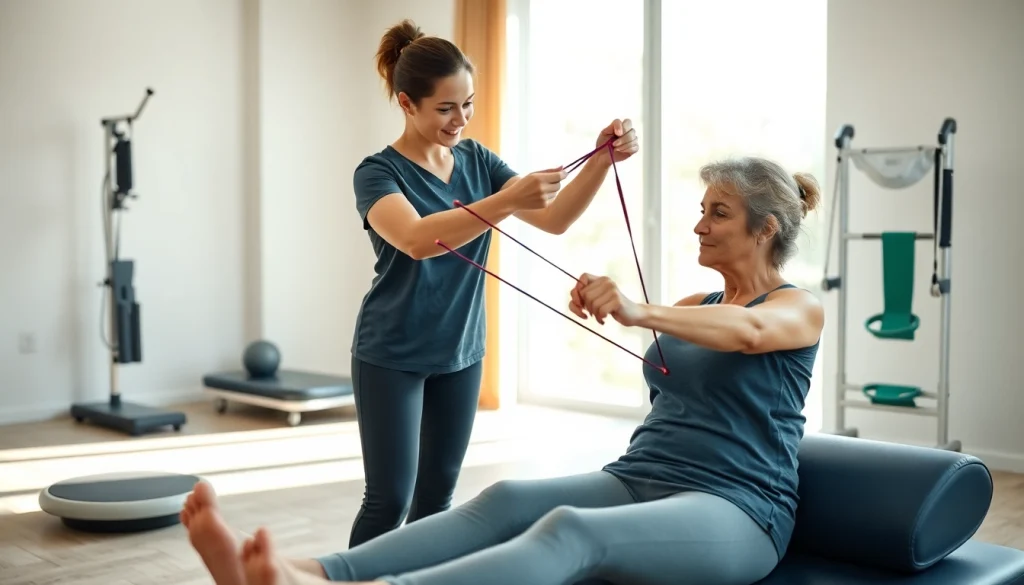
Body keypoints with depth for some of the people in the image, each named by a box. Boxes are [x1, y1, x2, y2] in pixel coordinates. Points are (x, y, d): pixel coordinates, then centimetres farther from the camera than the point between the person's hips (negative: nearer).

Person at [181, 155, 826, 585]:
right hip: (636, 482, 7)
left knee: (570, 529, -37)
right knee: (509, 499, -24)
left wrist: (639, 311, -40)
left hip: (735, 512, -7)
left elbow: (748, 331, -21)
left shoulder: (800, 308, 1)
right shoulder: (699, 303, 26)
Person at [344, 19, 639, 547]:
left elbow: (553, 219, -5)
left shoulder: (476, 160, 2)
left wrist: (603, 159, -21)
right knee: (390, 497, -4)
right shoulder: (378, 173, -14)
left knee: (438, 493, 12)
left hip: (460, 353, 5)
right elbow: (418, 239, -34)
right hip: (391, 356, -5)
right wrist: (507, 200, -45)